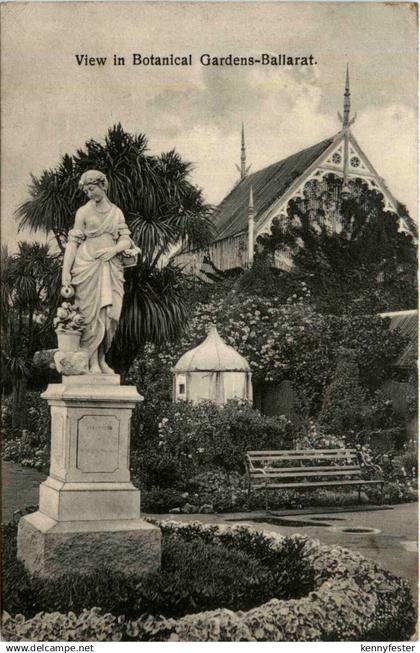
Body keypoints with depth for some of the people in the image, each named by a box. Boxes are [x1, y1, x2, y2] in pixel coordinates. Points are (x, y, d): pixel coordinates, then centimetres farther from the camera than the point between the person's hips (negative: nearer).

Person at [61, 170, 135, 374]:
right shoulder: (84, 211, 3)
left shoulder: (116, 212, 12)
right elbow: (73, 242, -3)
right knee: (91, 314, -6)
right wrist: (66, 271, -10)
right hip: (88, 266, -3)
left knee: (109, 313, -1)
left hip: (111, 267, 3)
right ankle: (93, 363, -1)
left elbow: (126, 240, 9)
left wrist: (114, 249, -13)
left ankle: (102, 359, 11)